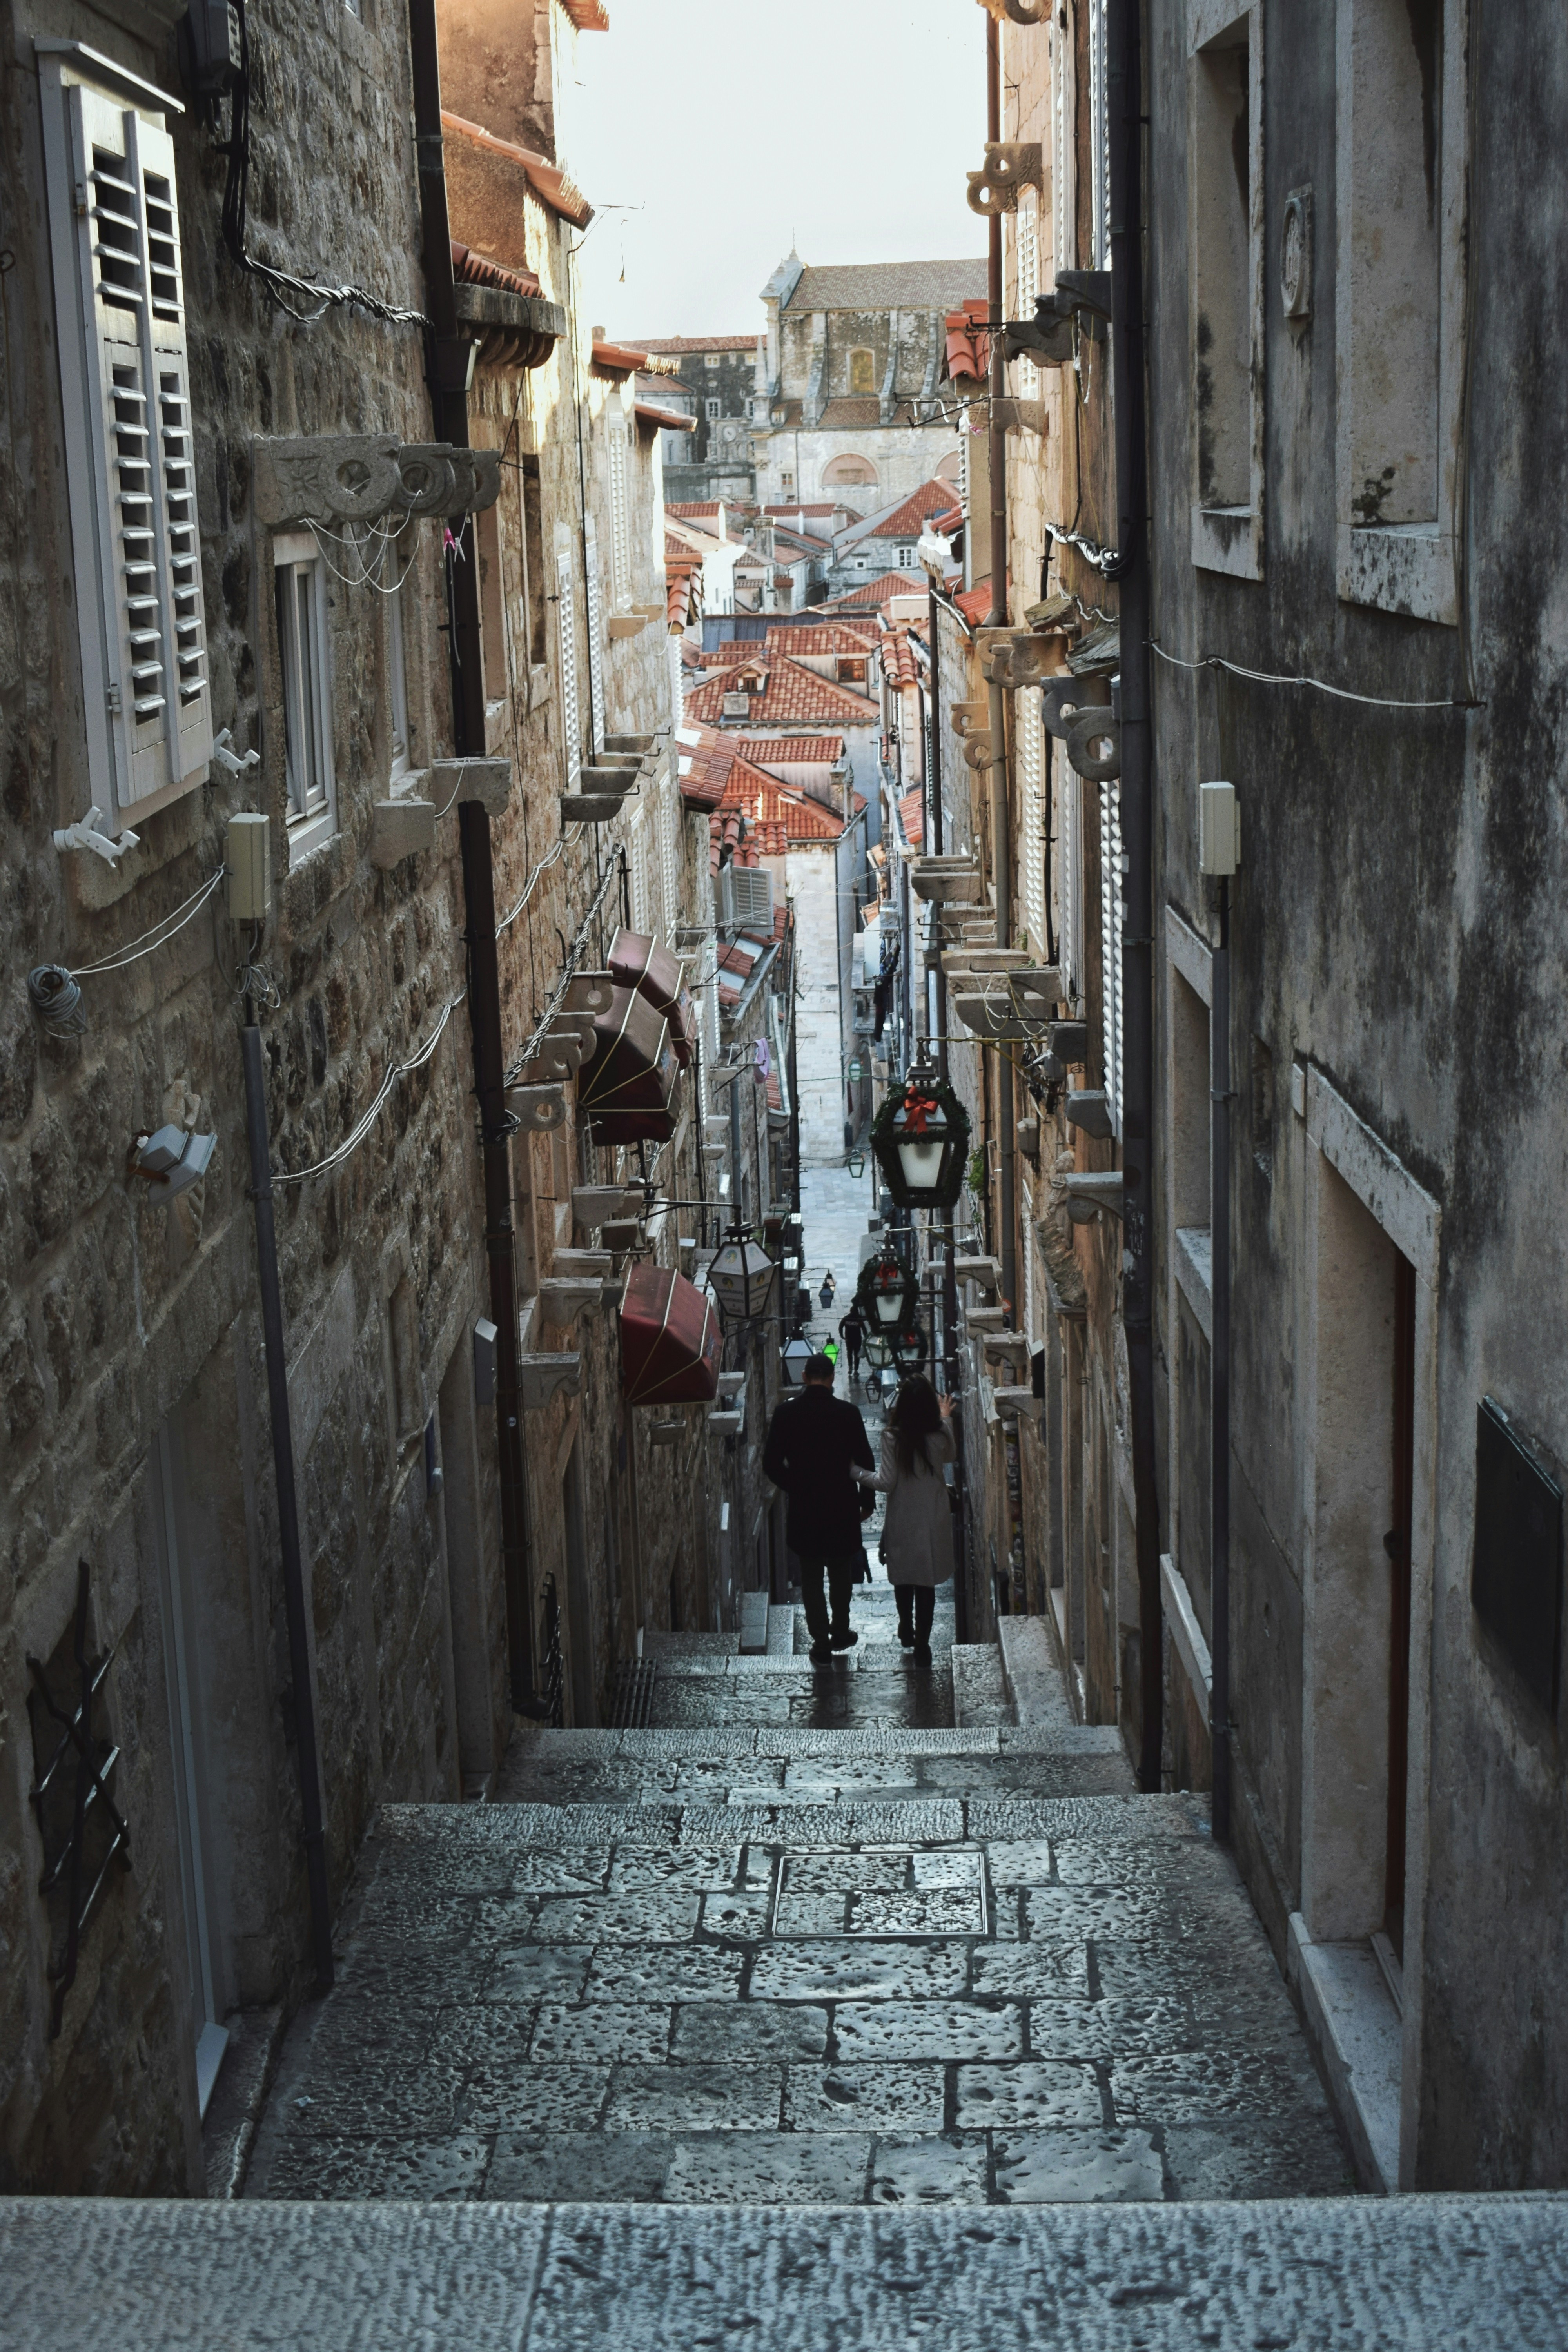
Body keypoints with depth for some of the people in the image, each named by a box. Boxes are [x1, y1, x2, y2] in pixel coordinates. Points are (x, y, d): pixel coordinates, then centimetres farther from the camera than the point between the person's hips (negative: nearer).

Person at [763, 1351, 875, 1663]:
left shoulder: (786, 1412, -9)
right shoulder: (848, 1413, -12)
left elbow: (771, 1462, -5)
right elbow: (864, 1462, -6)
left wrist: (794, 1487, 10)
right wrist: (868, 1498, 10)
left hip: (803, 1508, 0)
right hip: (842, 1506, 0)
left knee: (811, 1577, 11)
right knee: (841, 1573, 20)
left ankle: (821, 1643, 15)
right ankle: (840, 1632, 32)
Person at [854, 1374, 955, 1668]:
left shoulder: (892, 1438, -18)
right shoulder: (939, 1437, -11)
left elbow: (886, 1484, -16)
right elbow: (951, 1456, 14)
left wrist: (858, 1475, -1)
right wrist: (946, 1420, 22)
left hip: (902, 1521, -1)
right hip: (932, 1521, 1)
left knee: (903, 1580, 20)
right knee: (927, 1583, 10)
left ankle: (907, 1631, 37)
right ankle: (922, 1643, 11)